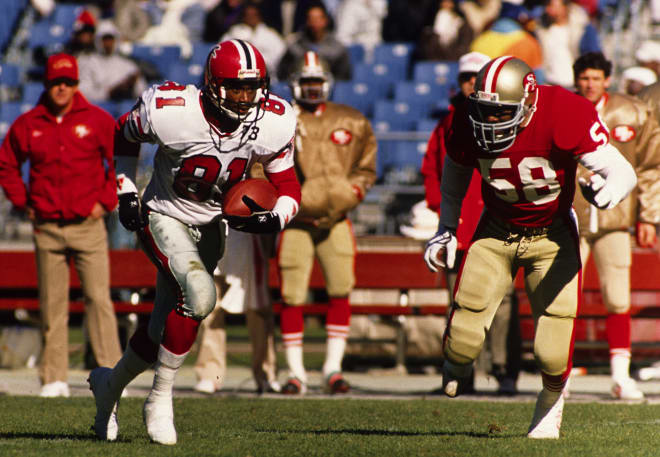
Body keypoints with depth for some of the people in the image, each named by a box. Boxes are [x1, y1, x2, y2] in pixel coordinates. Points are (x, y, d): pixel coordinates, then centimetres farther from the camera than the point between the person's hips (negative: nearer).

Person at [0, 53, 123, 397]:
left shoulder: (97, 120, 0)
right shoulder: (28, 124, 4)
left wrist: (105, 201, 0)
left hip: (88, 224, -2)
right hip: (47, 227, 2)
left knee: (98, 299, -8)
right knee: (51, 304, 4)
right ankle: (54, 378, 8)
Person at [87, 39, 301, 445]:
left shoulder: (273, 125, -17)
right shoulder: (171, 112, -25)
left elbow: (288, 188, -5)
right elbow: (122, 137, -3)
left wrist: (273, 219, -25)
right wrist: (126, 194, -5)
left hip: (211, 225, 5)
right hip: (165, 218, -5)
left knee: (166, 329, 10)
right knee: (199, 296, -28)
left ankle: (111, 382, 40)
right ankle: (160, 400, -11)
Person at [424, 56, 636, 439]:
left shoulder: (565, 116, -29)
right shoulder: (470, 124, -19)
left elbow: (622, 172, -25)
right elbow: (456, 171, 6)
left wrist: (608, 191, -48)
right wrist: (447, 228, 7)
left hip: (553, 234, -2)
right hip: (497, 231, 2)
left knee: (553, 352, -10)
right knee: (464, 339, -9)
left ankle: (551, 401, 25)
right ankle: (458, 364, 30)